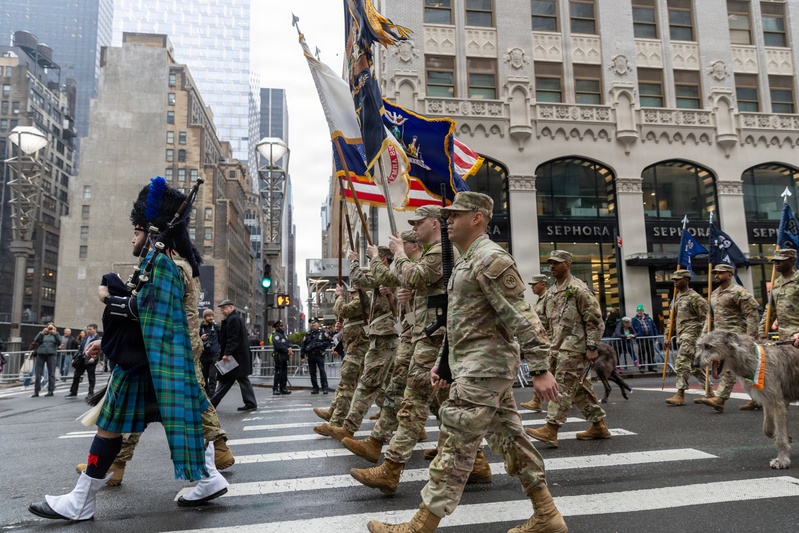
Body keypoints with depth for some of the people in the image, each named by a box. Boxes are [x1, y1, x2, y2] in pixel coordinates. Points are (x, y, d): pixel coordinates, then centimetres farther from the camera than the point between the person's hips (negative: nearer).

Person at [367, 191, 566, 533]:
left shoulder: (491, 259, -13)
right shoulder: (465, 262, 19)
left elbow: (521, 318, -19)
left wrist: (540, 369, -21)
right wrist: (442, 361, 22)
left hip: (484, 366, -10)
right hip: (478, 365, 10)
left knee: (456, 444, -6)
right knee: (509, 438, 13)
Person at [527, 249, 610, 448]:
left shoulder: (578, 289, -10)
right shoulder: (551, 292, 15)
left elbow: (594, 320, -12)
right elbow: (545, 320, 21)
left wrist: (592, 347, -16)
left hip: (574, 346, -9)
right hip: (559, 346, 9)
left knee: (563, 386, -11)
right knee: (580, 387, 13)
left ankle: (551, 430, -12)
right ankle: (598, 425, 24)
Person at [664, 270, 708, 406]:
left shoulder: (694, 297, -9)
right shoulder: (676, 298, 16)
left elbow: (706, 319, -10)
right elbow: (673, 319, 21)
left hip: (691, 335, -9)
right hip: (681, 336, 9)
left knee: (681, 364, -13)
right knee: (692, 365, 13)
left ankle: (680, 395, -11)